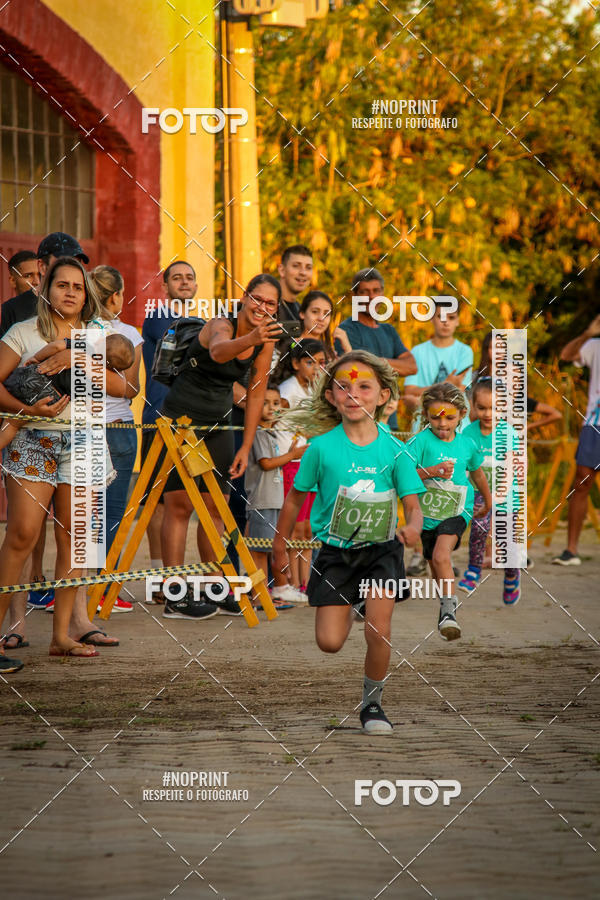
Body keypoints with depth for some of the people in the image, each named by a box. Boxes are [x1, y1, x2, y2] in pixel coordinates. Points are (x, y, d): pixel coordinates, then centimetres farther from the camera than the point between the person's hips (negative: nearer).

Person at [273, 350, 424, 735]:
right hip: (335, 550, 0)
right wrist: (280, 547, 11)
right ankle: (347, 613, 34)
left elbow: (413, 505, -6)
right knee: (330, 642, -5)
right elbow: (296, 499, 4)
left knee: (379, 633, -13)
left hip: (381, 549, 0)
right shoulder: (322, 447, -8)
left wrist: (412, 526, -29)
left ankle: (372, 702, 12)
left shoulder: (394, 451, -7)